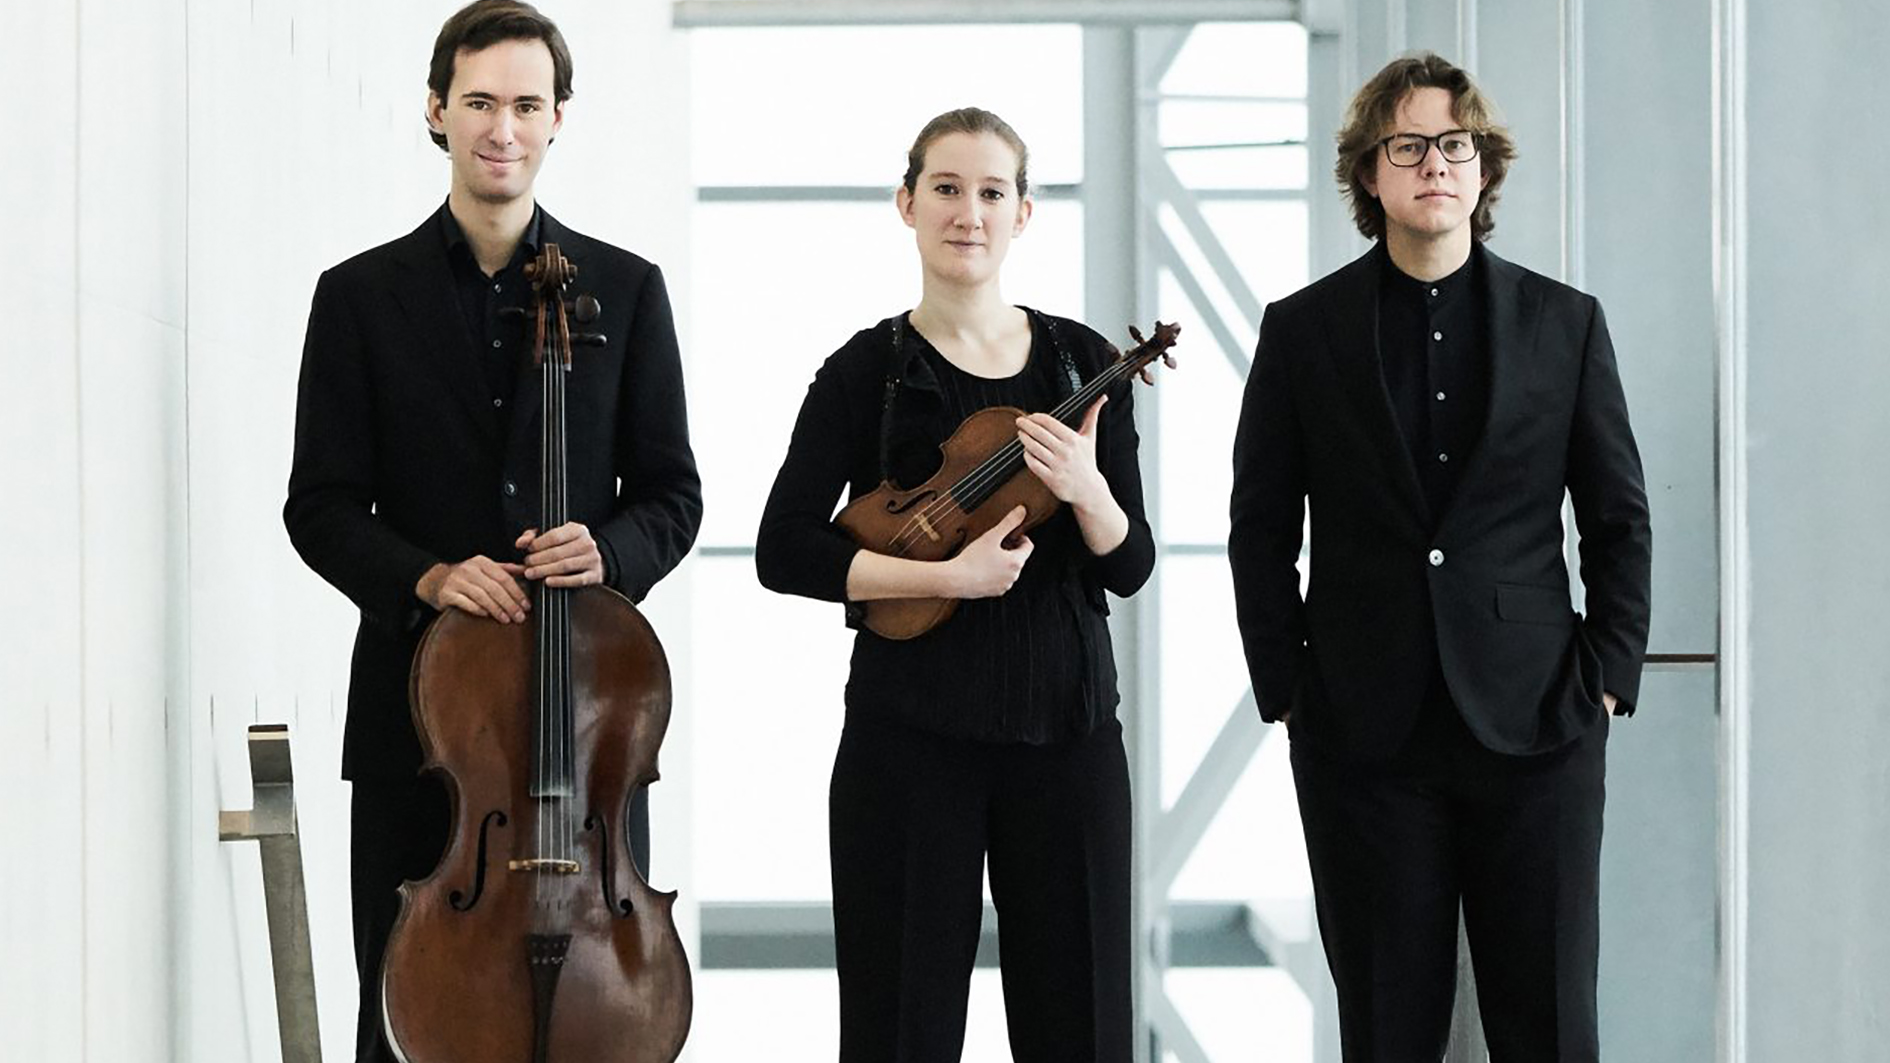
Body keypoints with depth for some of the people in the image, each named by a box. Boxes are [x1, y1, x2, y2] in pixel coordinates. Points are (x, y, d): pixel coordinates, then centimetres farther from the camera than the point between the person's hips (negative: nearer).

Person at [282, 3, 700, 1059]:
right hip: (417, 702, 0)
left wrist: (609, 551, -14)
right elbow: (321, 508, 2)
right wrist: (427, 577, -15)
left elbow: (671, 493, 8)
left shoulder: (626, 289, 7)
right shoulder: (362, 295, 5)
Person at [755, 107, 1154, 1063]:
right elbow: (782, 552, -7)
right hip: (911, 729, -2)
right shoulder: (869, 370, -2)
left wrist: (1086, 489, -16)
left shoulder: (1081, 361, 6)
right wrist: (945, 575, -16)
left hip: (1065, 725, 3)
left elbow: (1130, 565, 5)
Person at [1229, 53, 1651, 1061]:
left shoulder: (1565, 323, 6)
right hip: (1366, 734, 0)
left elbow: (1619, 520, 9)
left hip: (1535, 719, 0)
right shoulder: (1303, 329, 4)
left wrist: (1609, 677, 0)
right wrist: (1284, 691, 0)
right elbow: (1261, 526, 7)